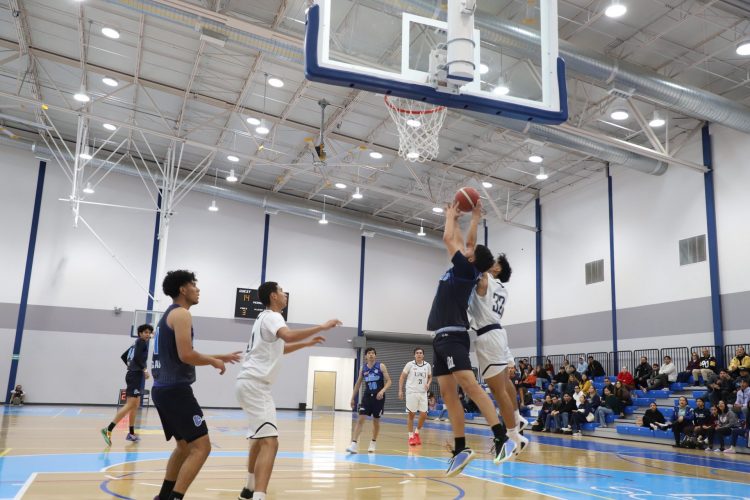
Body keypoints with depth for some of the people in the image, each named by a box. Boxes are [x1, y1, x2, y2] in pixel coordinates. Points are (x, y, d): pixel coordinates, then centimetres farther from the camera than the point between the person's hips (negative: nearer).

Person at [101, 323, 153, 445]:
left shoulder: (136, 343, 19)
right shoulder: (142, 342, -6)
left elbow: (125, 356, 24)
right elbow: (137, 357, -20)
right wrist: (144, 369, -14)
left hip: (133, 374, 10)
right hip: (136, 375, -10)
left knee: (135, 405, 13)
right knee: (130, 405, -15)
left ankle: (131, 434, 16)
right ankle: (108, 430, -23)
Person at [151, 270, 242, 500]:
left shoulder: (169, 314, 20)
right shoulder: (181, 314, -11)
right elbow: (186, 355, -22)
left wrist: (220, 356, 27)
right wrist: (214, 361, -5)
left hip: (163, 389, 10)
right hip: (176, 390, -10)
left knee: (184, 446, 22)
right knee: (201, 447, -9)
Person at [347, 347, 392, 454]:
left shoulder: (381, 366, -5)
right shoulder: (363, 368, 4)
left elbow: (388, 381, -7)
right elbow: (358, 384, 13)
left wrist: (382, 391, -24)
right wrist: (353, 398, 13)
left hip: (378, 397, -2)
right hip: (367, 396, 2)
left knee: (376, 420, 9)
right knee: (360, 419, -11)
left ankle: (373, 443, 28)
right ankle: (354, 444, -14)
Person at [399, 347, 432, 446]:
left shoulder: (428, 365, 4)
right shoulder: (410, 364, -4)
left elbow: (430, 377, 19)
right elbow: (402, 377, 0)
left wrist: (428, 384, -3)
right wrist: (400, 391, -6)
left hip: (423, 393, 3)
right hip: (411, 392, -3)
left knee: (424, 415, 1)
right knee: (411, 414, 1)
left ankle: (417, 433, 23)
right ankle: (411, 436, 11)